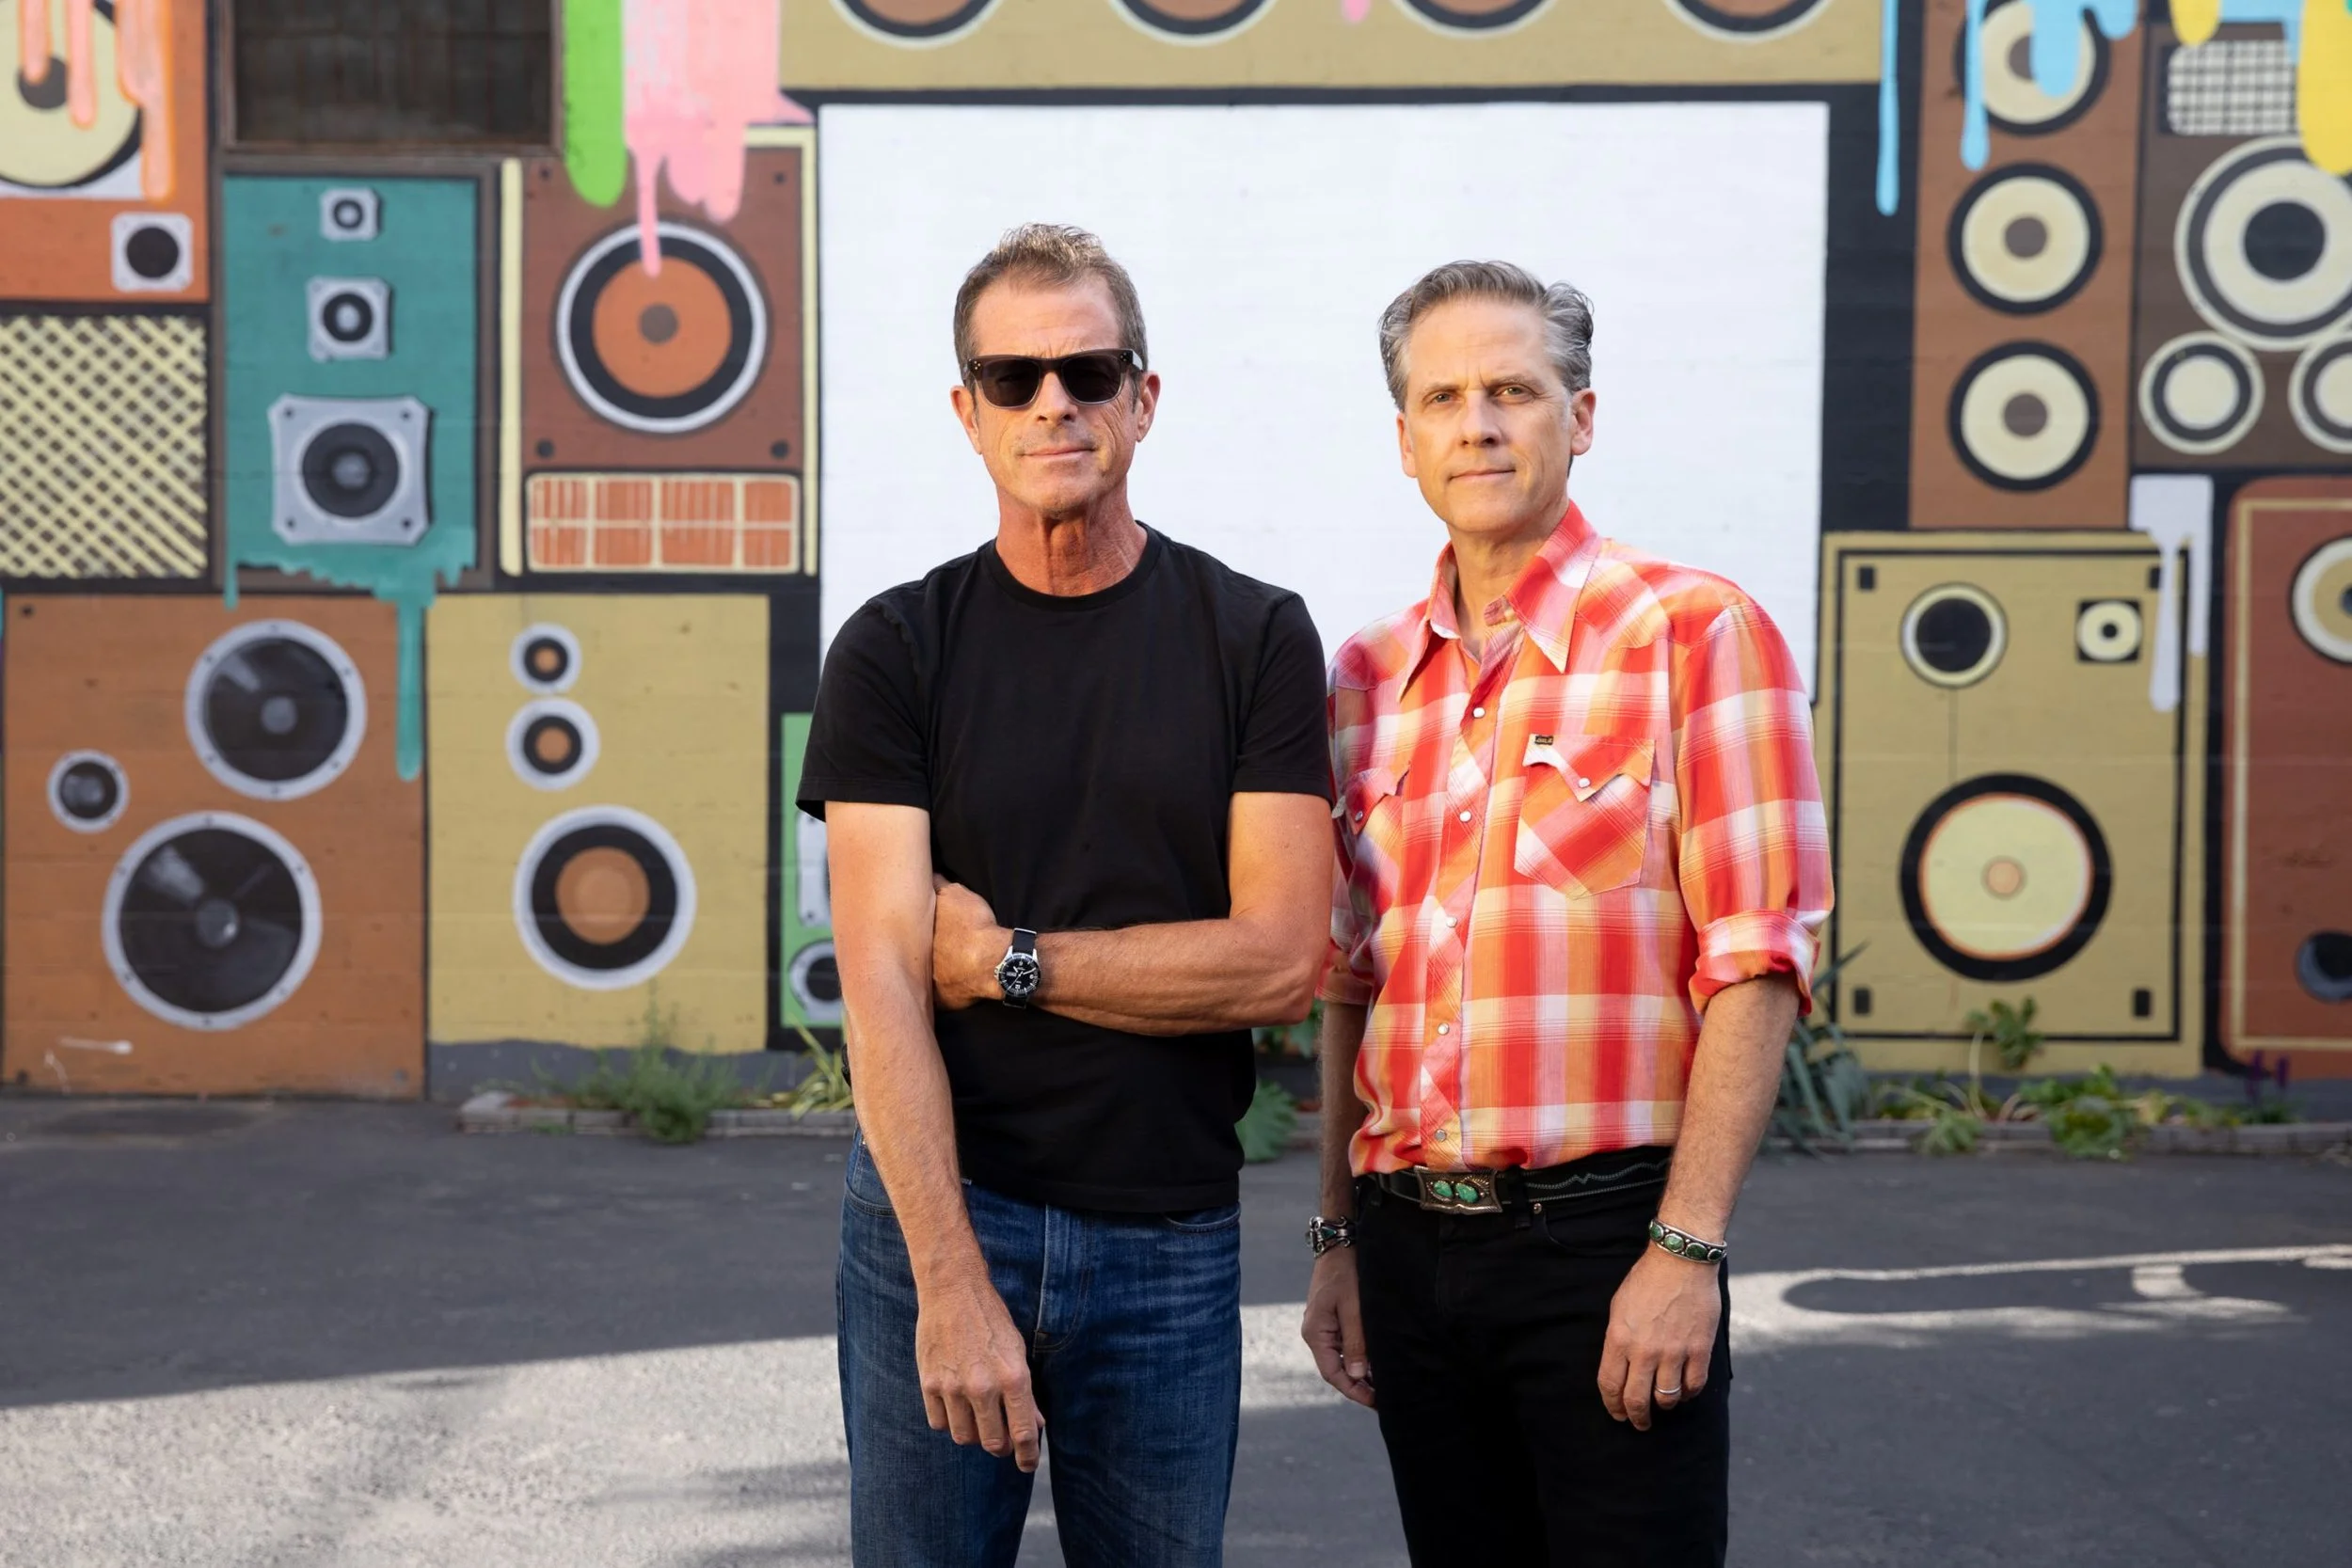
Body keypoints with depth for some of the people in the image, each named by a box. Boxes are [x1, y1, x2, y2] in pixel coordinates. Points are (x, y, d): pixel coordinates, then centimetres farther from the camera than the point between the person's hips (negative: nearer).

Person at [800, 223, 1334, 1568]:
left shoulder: (1255, 638, 1)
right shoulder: (897, 649, 0)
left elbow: (1280, 962, -7)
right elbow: (882, 978, -9)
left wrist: (1005, 958, -9)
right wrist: (952, 1281, -18)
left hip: (1170, 1242, 1)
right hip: (937, 1215, 0)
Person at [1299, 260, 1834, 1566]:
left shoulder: (1693, 636, -5)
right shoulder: (1368, 678, 11)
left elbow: (1754, 966, -10)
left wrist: (1686, 1250, -16)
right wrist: (1338, 1237, 13)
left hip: (1603, 1235, -5)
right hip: (1412, 1246, 5)